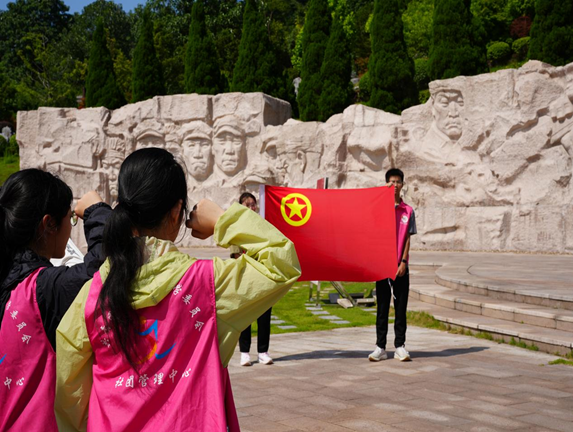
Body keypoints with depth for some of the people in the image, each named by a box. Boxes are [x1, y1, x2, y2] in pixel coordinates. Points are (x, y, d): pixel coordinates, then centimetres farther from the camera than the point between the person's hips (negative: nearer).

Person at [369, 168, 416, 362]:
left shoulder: (408, 211, 6)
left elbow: (408, 238, 3)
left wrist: (403, 262, -5)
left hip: (400, 266, 1)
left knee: (401, 307, 3)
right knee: (382, 307, 3)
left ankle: (400, 346, 10)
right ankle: (380, 347, 7)